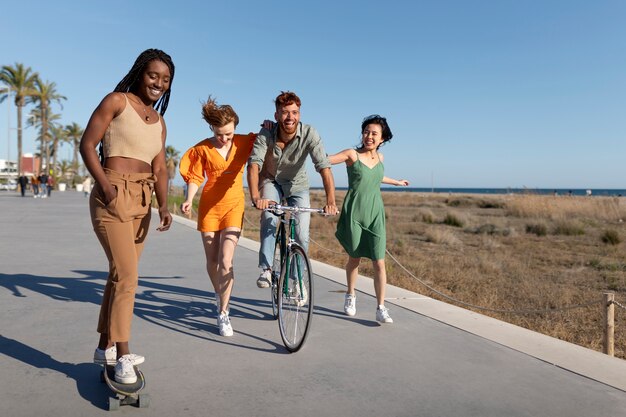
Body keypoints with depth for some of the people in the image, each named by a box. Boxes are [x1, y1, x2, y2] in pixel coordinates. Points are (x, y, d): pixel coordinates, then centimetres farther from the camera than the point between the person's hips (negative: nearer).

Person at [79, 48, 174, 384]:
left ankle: (105, 347, 25)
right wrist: (105, 185, -19)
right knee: (127, 275, -12)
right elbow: (87, 144, -5)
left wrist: (163, 206, -5)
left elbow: (159, 168, 10)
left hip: (142, 200, 7)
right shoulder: (117, 101, -1)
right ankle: (123, 356, -3)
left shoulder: (159, 122, 17)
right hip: (113, 196, -7)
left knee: (121, 274, 12)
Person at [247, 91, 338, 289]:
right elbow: (254, 164, -36)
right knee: (269, 217, -29)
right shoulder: (266, 134, -25)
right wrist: (255, 197, -53)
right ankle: (266, 269, -18)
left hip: (298, 185, 0)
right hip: (271, 181, 0)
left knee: (302, 235, -8)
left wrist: (331, 201, -47)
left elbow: (324, 167, -34)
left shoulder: (309, 134, -27)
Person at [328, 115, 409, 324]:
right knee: (354, 258, 11)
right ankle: (350, 295, 36)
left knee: (379, 263, -3)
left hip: (375, 214, 3)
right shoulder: (352, 154, -7)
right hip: (354, 214, -3)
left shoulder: (379, 157, 9)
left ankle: (381, 308, 5)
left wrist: (396, 182, 45)